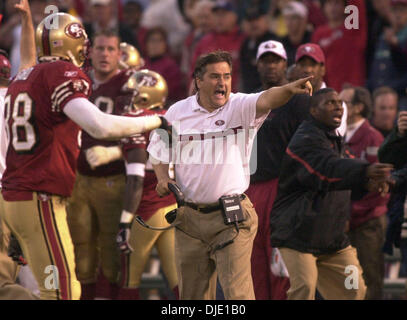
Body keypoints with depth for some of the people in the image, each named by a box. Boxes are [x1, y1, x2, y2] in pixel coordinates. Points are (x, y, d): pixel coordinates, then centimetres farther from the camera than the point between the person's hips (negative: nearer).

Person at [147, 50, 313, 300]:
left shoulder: (241, 107, -5)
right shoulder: (177, 112, 5)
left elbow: (267, 100, -27)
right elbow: (159, 152, 18)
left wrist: (289, 89, -48)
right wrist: (163, 178, -1)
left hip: (232, 216, -4)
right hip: (189, 218, 4)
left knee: (238, 293, -11)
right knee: (193, 294, 11)